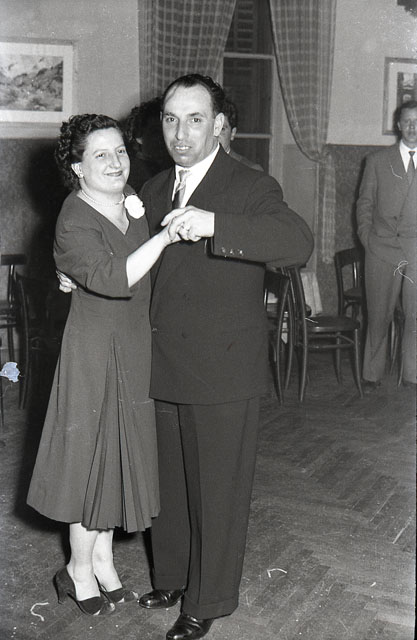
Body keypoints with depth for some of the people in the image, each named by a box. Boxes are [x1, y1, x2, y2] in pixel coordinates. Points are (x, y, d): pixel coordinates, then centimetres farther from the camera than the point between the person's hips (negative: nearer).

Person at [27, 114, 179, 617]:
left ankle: (102, 562, 32)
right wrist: (164, 235, -31)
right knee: (94, 453, 4)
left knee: (118, 452, 15)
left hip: (134, 348, 7)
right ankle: (79, 570, 24)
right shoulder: (74, 221, -16)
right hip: (96, 350, -7)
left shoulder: (133, 204, 7)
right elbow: (113, 278, -33)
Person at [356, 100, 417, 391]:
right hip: (382, 250, 0)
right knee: (379, 315, 5)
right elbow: (364, 204, 11)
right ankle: (373, 375, 16)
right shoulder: (377, 161, 10)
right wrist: (367, 238, 2)